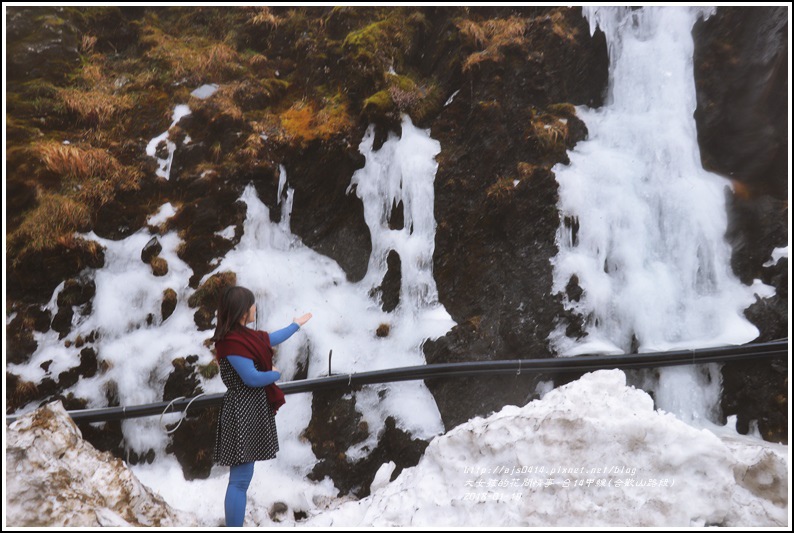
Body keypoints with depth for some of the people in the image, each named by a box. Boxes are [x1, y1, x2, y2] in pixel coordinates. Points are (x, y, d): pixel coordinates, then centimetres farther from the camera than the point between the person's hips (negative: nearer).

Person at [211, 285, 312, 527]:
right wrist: (276, 374, -2)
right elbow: (252, 378, -21)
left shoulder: (244, 335, 9)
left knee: (242, 478, 15)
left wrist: (297, 324, 39)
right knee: (240, 480, -6)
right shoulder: (232, 342, -20)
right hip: (243, 414, -10)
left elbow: (271, 339, 28)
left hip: (252, 411, 10)